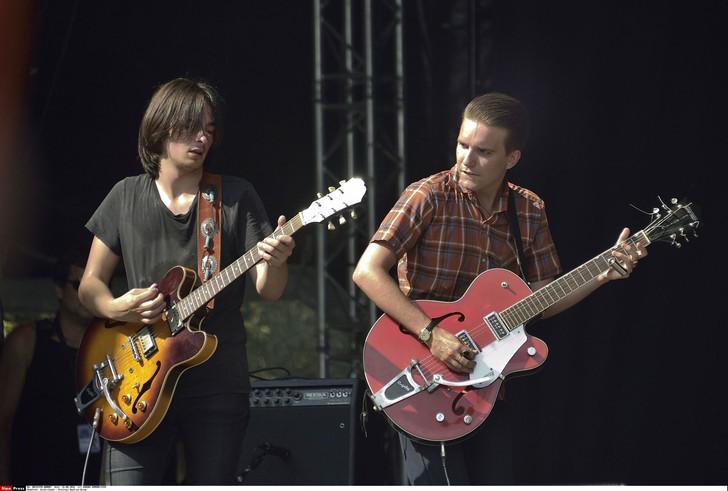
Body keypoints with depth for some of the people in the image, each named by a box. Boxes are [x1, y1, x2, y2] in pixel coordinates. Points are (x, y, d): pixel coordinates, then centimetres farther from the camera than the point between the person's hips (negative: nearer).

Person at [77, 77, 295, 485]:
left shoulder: (237, 197, 4)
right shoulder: (127, 197, 9)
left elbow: (268, 291, -1)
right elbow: (91, 284, 11)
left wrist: (275, 262, -24)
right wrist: (119, 309, -11)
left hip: (218, 386, -1)